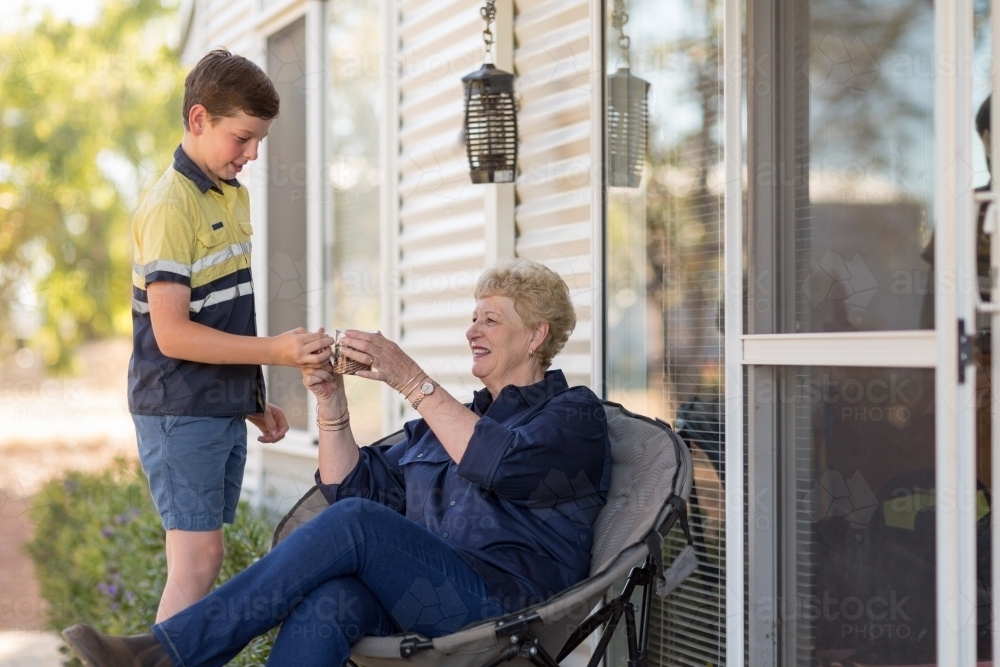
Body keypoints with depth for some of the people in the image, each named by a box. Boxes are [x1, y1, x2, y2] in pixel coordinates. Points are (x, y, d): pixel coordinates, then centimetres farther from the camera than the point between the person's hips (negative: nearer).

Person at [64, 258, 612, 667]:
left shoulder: (573, 414, 9)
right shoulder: (440, 420, 30)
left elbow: (498, 463, -14)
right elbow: (352, 485, 22)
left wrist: (412, 382, -14)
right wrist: (331, 401, 7)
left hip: (500, 601, -6)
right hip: (414, 598, 6)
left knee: (356, 523, -29)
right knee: (329, 601, -30)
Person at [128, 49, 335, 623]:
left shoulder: (235, 197, 12)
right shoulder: (172, 206, -15)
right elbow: (172, 333, -20)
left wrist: (256, 400, 19)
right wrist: (275, 352, -24)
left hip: (226, 411, 8)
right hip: (181, 413, -8)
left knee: (203, 560, 9)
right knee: (198, 559, -9)